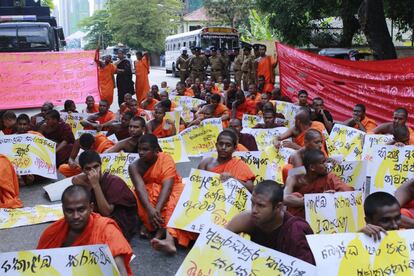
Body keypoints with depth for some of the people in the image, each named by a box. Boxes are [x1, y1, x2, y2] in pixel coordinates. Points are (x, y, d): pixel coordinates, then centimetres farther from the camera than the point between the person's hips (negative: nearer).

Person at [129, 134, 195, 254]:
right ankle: (160, 228, -33)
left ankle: (169, 239, -53)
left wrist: (157, 209, -47)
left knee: (174, 202, -35)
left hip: (171, 190, -3)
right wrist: (150, 210, -46)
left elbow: (167, 186, -32)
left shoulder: (166, 159, -21)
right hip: (151, 193, 3)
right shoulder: (135, 166, -13)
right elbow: (140, 187, -29)